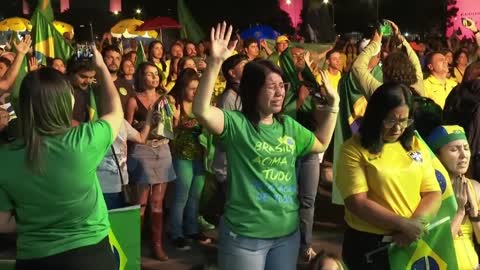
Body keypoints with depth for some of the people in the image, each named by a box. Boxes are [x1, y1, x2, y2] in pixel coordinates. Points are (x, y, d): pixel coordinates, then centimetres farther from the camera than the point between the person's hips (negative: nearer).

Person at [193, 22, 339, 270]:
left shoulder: (289, 126, 9)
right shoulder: (236, 124, -12)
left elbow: (321, 144, 23)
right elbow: (201, 110, -29)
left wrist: (332, 105, 14)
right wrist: (215, 63, -38)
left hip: (287, 232, 6)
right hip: (244, 235, -6)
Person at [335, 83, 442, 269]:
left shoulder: (416, 146, 6)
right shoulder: (353, 150, -9)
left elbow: (433, 194, 3)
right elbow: (357, 203, -16)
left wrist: (415, 223, -15)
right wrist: (403, 224, -20)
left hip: (413, 243, 4)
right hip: (368, 244, -4)